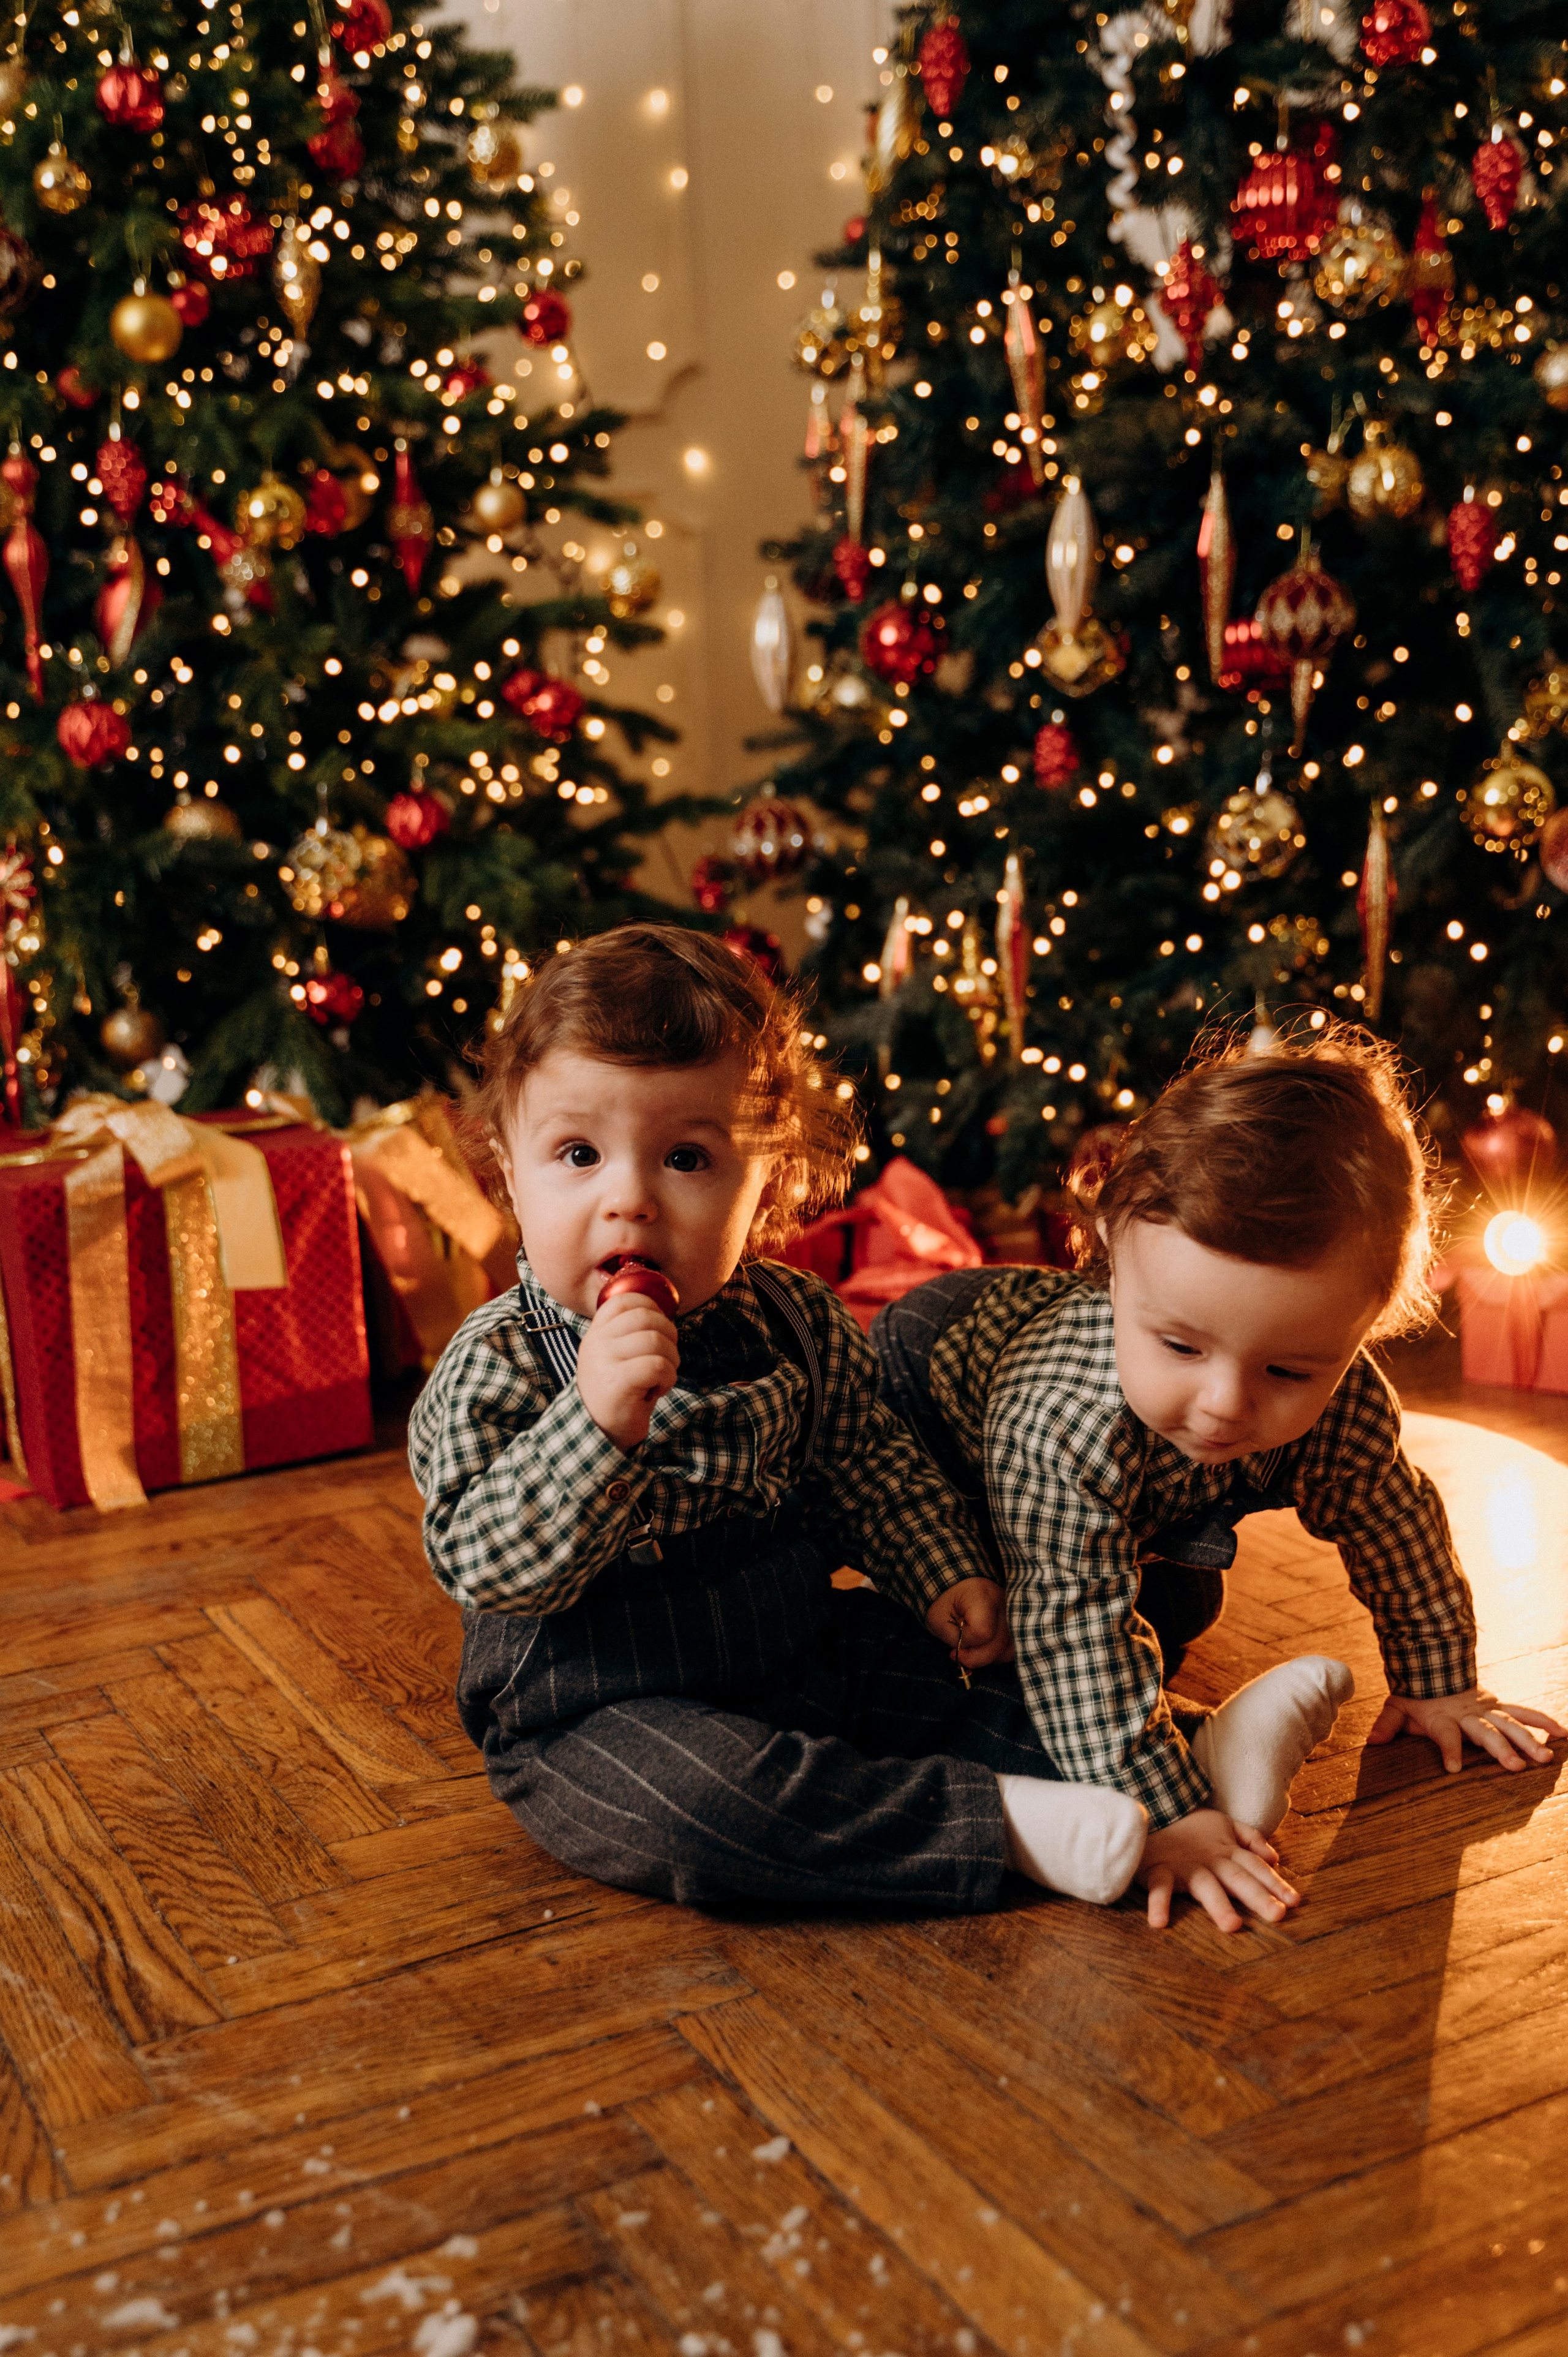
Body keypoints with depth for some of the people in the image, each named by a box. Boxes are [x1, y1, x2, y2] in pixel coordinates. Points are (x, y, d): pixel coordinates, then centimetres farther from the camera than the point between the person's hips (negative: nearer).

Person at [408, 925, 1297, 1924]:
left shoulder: (795, 1321, 1)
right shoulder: (499, 1364, -15)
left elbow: (864, 1459, 17)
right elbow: (490, 1564, -25)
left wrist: (946, 1576, 4)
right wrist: (598, 1422, -38)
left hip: (803, 1653, 6)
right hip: (606, 1716, -6)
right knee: (671, 1800, -35)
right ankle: (1003, 1820, -31)